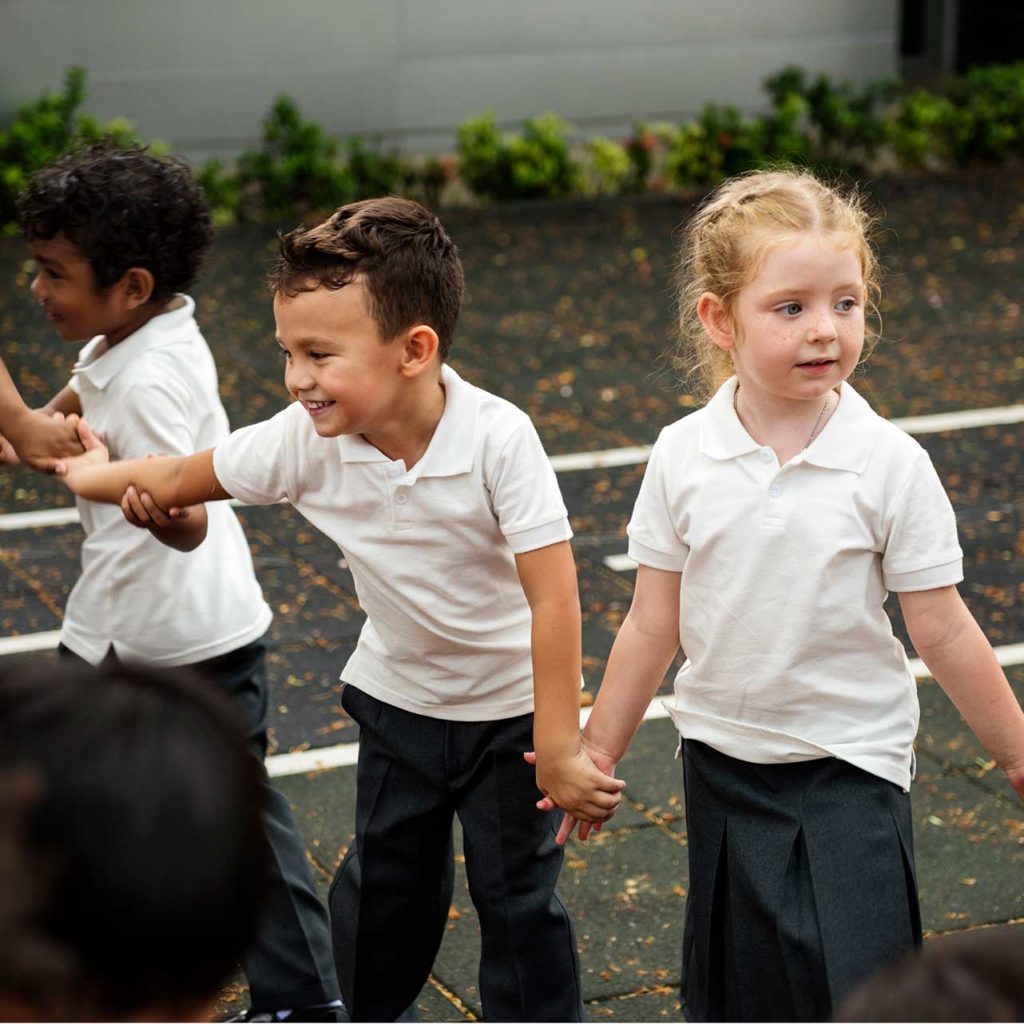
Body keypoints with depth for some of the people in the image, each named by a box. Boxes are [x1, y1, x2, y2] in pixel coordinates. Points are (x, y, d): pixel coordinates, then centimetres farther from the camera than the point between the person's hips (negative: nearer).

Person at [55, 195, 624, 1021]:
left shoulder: (498, 438, -32)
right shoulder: (306, 439, -20)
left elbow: (552, 596, -30)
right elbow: (182, 480, -1)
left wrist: (557, 748, -27)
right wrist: (94, 474, 13)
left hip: (510, 705, -4)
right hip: (398, 697, 4)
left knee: (520, 899, 6)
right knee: (383, 884, 19)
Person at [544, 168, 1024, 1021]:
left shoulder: (890, 464, -13)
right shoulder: (684, 457, -7)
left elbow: (944, 634, -5)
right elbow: (653, 626, 2)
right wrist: (597, 754, 8)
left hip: (851, 766, -3)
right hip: (724, 759, 3)